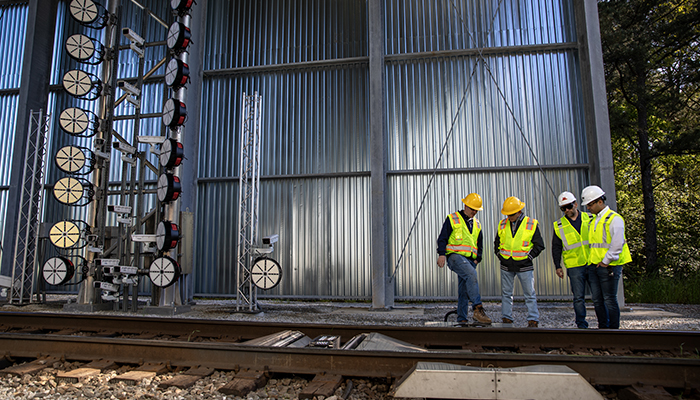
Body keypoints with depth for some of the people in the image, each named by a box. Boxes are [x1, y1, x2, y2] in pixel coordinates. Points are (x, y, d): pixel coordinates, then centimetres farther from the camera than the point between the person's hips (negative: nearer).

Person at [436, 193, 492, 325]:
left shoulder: (477, 224, 20)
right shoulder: (452, 219, 2)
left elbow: (480, 244, 26)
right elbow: (442, 238, -3)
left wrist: (478, 258, 11)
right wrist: (442, 254, -15)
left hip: (470, 260, 6)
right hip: (455, 256, -6)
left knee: (464, 290, 4)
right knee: (471, 274, -30)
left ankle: (461, 319, 8)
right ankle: (478, 308, -31)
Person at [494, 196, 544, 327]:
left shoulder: (531, 224, -4)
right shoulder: (503, 224, 6)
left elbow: (539, 245, 1)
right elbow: (497, 242, 18)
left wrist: (529, 257, -6)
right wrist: (499, 255, 6)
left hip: (524, 266, -3)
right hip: (506, 265, 3)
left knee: (530, 294, 2)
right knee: (506, 293, 9)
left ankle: (533, 320, 10)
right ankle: (507, 319, 18)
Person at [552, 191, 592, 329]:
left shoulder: (590, 219, 6)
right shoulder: (559, 226, 5)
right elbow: (556, 248, 9)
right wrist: (558, 266, 3)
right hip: (574, 266, -1)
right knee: (578, 298, 0)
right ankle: (582, 325, 10)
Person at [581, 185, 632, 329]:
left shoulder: (614, 219, -9)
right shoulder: (593, 221, 17)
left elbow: (617, 245, -17)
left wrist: (605, 261, -15)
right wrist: (592, 261, 14)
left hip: (609, 267, -8)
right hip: (593, 266, 8)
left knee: (610, 300, -2)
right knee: (597, 300, 11)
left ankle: (613, 329, 8)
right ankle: (603, 327, 21)